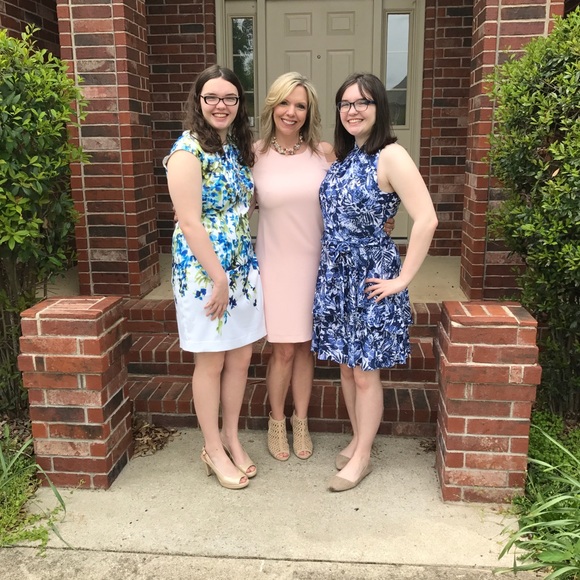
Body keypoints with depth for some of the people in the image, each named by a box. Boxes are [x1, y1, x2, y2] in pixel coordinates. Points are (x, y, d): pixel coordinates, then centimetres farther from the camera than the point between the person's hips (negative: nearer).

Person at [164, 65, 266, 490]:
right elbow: (190, 223, -18)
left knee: (241, 357, 13)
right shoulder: (188, 151, -14)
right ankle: (213, 449, 23)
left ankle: (231, 437, 31)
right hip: (203, 269, -7)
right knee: (211, 361, 6)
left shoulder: (240, 147, 10)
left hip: (243, 264, 7)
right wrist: (218, 277, -18)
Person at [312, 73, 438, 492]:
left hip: (370, 275, -7)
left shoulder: (391, 156, -15)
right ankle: (357, 440, 34)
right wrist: (330, 264, 6)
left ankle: (362, 457, 22)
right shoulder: (342, 155, 8)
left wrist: (402, 279, -19)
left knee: (365, 372, 5)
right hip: (336, 271, 7)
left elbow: (426, 220, -22)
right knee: (346, 366, 16)